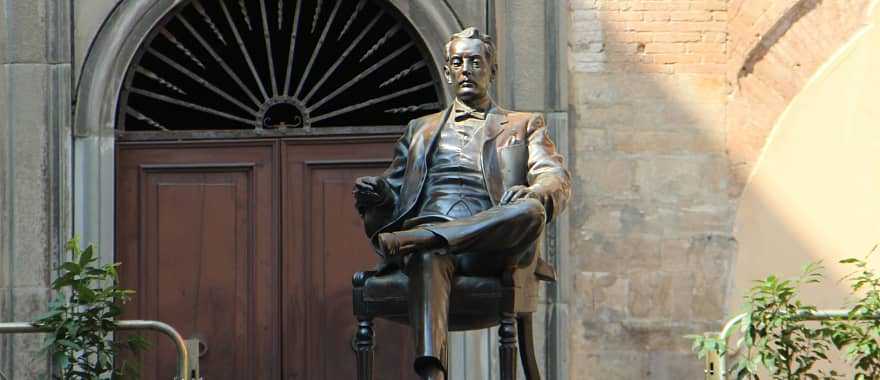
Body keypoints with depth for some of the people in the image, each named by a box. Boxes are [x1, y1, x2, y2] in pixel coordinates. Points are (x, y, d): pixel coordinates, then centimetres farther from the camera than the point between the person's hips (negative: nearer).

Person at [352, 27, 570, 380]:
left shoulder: (524, 125, 26)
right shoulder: (420, 129, 33)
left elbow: (558, 179, 9)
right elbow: (394, 189, 25)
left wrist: (534, 194, -17)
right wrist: (374, 191, -2)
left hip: (487, 247, 0)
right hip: (427, 231, 0)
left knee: (531, 211, -35)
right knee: (427, 260, -38)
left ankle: (405, 241, -41)